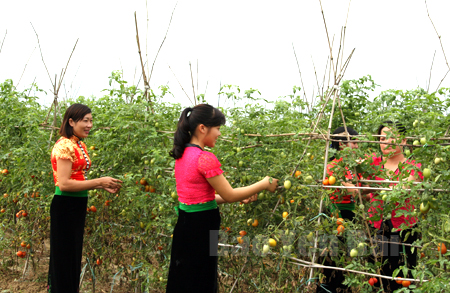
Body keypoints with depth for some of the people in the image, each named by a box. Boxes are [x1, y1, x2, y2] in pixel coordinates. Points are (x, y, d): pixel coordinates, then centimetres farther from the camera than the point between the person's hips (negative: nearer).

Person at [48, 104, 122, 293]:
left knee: (75, 254, 17)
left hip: (78, 206, 9)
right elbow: (64, 184, -23)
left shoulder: (80, 145, 11)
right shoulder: (64, 145, -16)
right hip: (65, 206, -9)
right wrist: (99, 182, -20)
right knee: (64, 257, 3)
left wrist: (103, 185, 1)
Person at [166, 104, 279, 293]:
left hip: (184, 226, 9)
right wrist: (264, 184, 0)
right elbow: (230, 195, -12)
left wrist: (240, 196, 14)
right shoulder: (205, 159, -19)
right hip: (201, 229, -9)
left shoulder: (182, 155, 8)